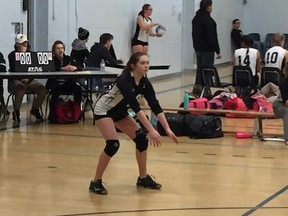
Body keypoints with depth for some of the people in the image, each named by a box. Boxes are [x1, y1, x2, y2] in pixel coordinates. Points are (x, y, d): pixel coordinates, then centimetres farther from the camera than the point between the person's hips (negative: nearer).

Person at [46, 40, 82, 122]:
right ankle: (52, 115, -24)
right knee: (56, 91, -34)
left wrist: (75, 68, -25)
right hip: (55, 84, -3)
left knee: (78, 89, -24)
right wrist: (63, 68, -32)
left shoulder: (68, 59, 11)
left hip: (68, 84, 3)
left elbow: (80, 68, 0)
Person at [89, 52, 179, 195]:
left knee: (142, 138, -3)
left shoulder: (144, 83, -12)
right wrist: (151, 130, -45)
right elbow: (136, 107, -41)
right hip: (104, 110, -8)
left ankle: (143, 178, 11)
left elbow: (155, 106, -13)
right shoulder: (124, 81, -33)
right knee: (113, 144, -22)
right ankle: (96, 182, -9)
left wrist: (167, 129, -22)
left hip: (120, 112, 8)